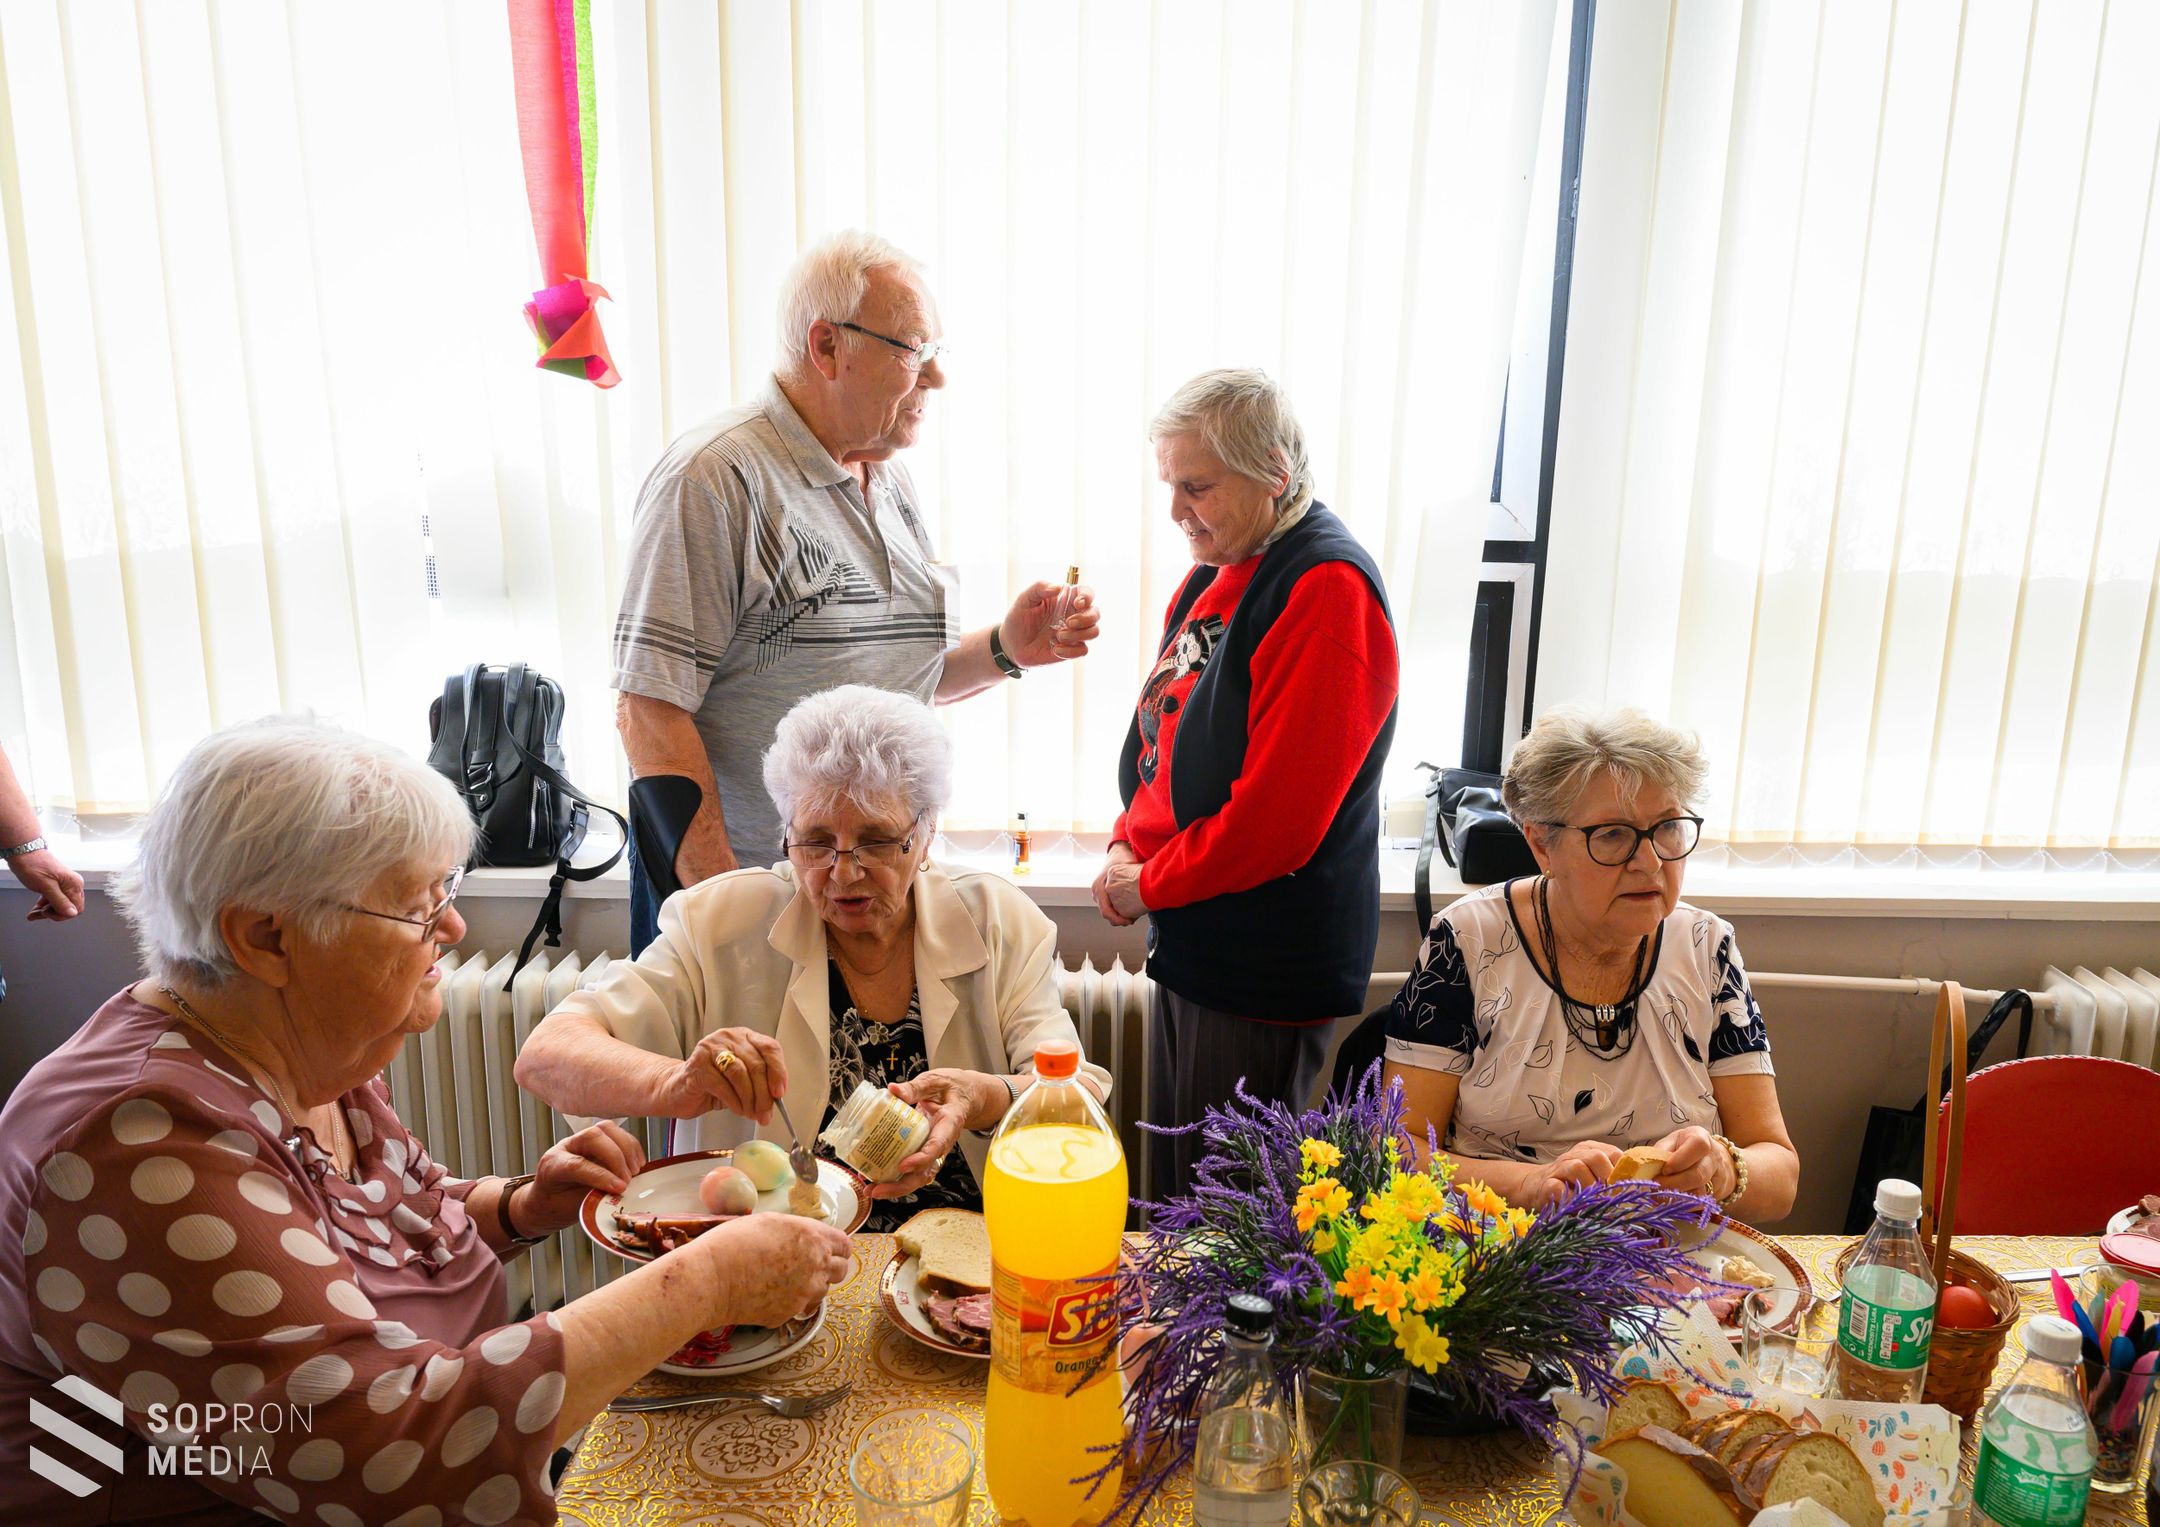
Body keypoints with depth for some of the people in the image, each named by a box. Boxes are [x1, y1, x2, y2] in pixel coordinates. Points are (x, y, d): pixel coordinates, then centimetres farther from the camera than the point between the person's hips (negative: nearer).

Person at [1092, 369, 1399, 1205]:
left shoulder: (1327, 589, -18)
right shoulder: (1215, 574, 12)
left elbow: (1277, 815, -22)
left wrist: (1148, 884, -11)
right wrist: (1125, 845, 3)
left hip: (1266, 963, -9)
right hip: (1188, 935, 9)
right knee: (1170, 1188, 18)